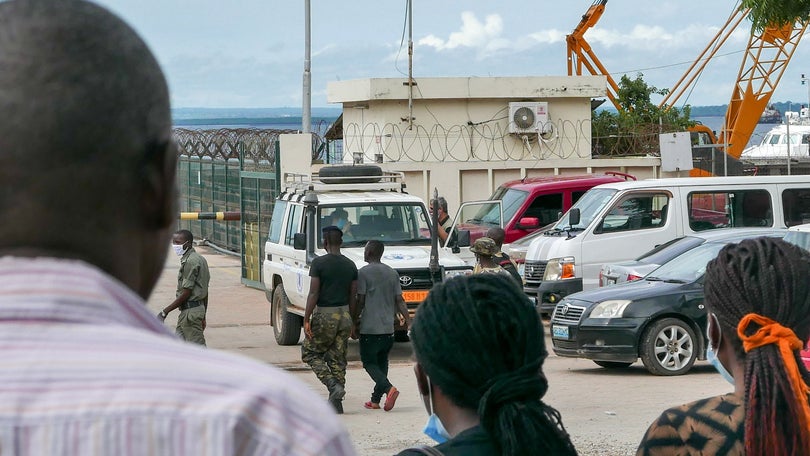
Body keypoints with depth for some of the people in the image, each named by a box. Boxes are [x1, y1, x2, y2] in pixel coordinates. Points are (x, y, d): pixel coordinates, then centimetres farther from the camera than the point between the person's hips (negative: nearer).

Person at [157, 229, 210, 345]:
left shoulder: (190, 262, -18)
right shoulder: (199, 259, 12)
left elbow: (186, 293, -21)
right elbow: (205, 292, 17)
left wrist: (165, 312, -18)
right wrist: (203, 316, 23)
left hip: (190, 311, -10)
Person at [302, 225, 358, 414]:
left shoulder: (319, 263, -10)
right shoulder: (350, 265, 6)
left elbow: (313, 294, -14)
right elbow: (353, 297, 8)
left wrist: (306, 319, -10)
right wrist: (351, 320, 17)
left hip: (324, 315, -5)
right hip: (344, 314, 5)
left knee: (310, 352, 11)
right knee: (338, 359, 10)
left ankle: (333, 386, -9)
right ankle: (336, 403, 8)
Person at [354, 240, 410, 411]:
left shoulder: (363, 273, -8)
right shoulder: (392, 273, 10)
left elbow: (360, 301, -9)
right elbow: (399, 299, 5)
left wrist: (354, 321, 1)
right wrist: (407, 318, 6)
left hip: (369, 327, -6)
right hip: (388, 327, 6)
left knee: (369, 362, -1)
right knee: (382, 361, 14)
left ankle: (389, 389, -23)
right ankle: (375, 400, 15)